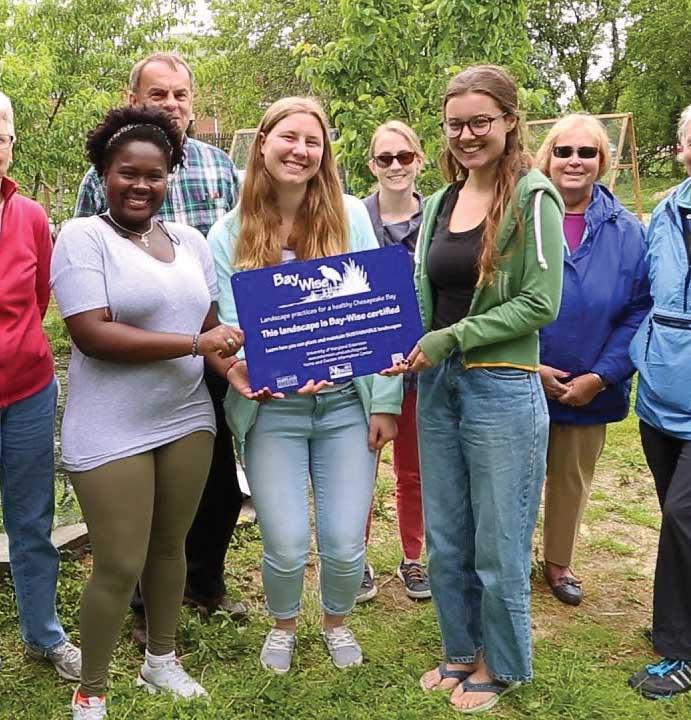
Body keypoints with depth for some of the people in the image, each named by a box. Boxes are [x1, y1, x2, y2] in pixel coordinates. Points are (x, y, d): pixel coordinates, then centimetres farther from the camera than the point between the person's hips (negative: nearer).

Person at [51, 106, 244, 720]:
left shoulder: (189, 241, 9)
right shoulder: (82, 237, -9)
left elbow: (211, 328, 11)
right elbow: (92, 334, -19)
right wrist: (195, 343, -21)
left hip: (187, 419, 5)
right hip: (112, 431, -5)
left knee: (170, 546, 17)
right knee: (120, 567, 1)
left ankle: (161, 661, 39)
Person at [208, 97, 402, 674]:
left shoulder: (351, 217, 1)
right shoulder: (231, 232, 1)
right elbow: (225, 323, -2)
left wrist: (384, 402, -3)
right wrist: (239, 366, -23)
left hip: (346, 403, 1)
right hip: (271, 410, 0)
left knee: (345, 543, 2)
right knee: (286, 545, 0)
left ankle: (336, 622, 37)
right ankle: (283, 625, 36)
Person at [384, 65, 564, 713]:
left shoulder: (532, 197, -8)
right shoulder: (438, 204, 11)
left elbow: (540, 302, -14)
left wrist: (452, 339, -17)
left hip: (504, 390, -6)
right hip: (438, 388, 6)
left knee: (498, 545, 7)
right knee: (445, 541, 15)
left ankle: (501, 665, 29)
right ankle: (462, 650, 36)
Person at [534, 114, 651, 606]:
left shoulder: (627, 231, -3)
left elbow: (640, 313, -3)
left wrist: (600, 376, -12)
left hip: (588, 391, 2)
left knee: (572, 478, 18)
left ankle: (559, 563, 39)